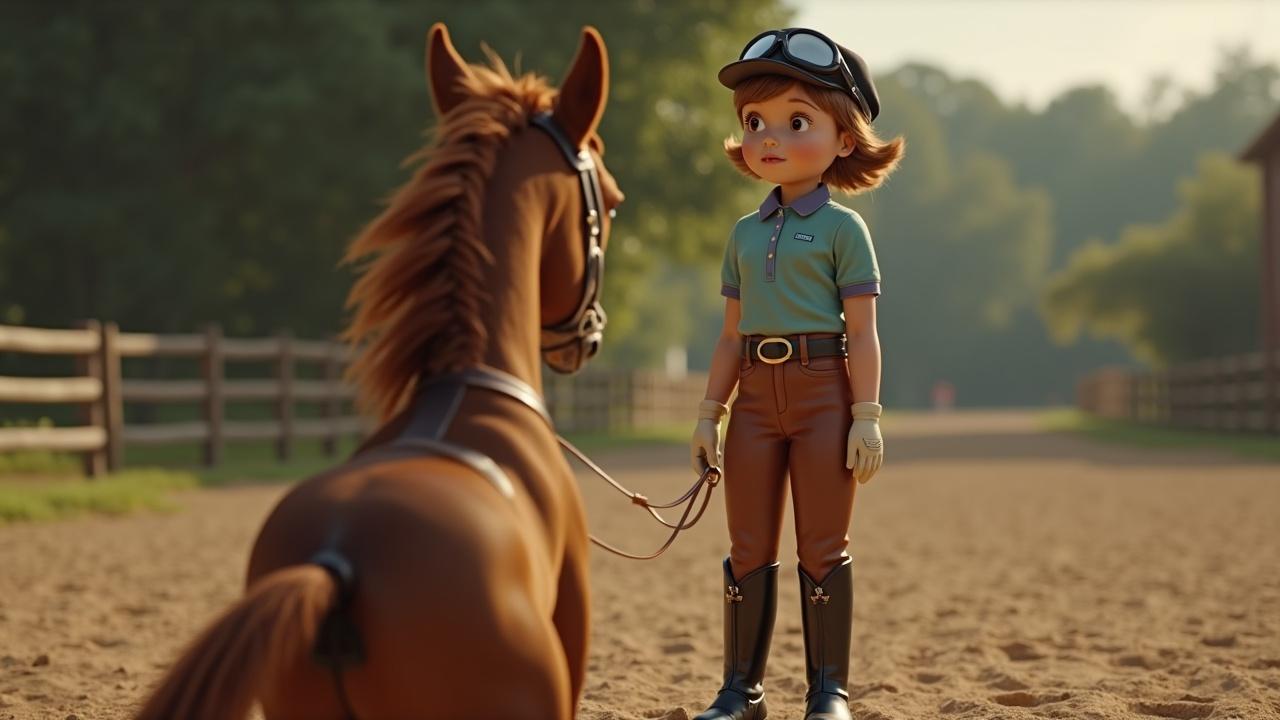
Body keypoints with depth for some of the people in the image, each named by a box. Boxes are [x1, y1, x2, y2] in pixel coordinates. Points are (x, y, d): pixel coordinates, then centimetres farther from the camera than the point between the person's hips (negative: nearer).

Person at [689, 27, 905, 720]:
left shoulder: (842, 228, -2)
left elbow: (862, 331, -6)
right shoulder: (745, 233, 12)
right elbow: (733, 335, 14)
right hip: (756, 396, 5)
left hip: (823, 391, -5)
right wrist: (709, 414, 10)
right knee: (749, 549, 7)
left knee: (823, 548, 1)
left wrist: (866, 415, -13)